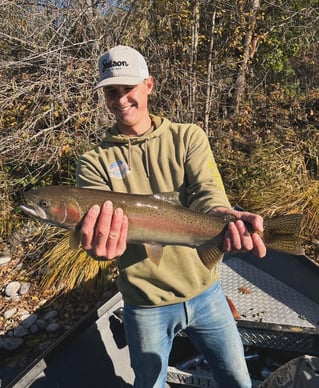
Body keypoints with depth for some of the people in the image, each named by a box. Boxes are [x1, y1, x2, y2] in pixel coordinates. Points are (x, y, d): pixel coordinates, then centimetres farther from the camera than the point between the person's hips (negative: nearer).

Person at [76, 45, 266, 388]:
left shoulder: (188, 137, -4)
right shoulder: (94, 162, -6)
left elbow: (207, 192, -17)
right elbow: (97, 221, -18)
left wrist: (227, 217, -40)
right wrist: (101, 243, -43)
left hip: (204, 291, 1)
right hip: (145, 304, 0)